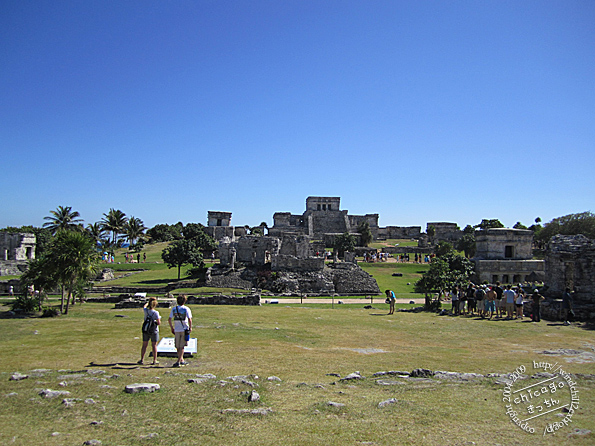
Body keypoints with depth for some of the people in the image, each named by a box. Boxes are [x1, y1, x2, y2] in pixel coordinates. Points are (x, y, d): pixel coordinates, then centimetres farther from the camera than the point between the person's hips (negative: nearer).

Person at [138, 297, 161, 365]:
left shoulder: (146, 311, -6)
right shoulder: (156, 313, -16)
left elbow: (144, 307, 19)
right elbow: (159, 323, -16)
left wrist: (148, 302, 36)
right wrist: (159, 318, 4)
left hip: (146, 331, 3)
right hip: (154, 331, -3)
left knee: (144, 345, 13)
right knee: (154, 345, 6)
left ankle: (142, 360, 17)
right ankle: (155, 360, 11)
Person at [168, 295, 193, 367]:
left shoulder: (174, 309, 4)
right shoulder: (186, 309, -6)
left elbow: (169, 319, 2)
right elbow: (189, 319, -12)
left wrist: (172, 328, 13)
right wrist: (190, 327, 1)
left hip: (176, 330, 3)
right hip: (184, 329, -3)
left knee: (178, 346, 14)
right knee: (182, 346, 1)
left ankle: (182, 360, 23)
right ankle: (178, 361, -6)